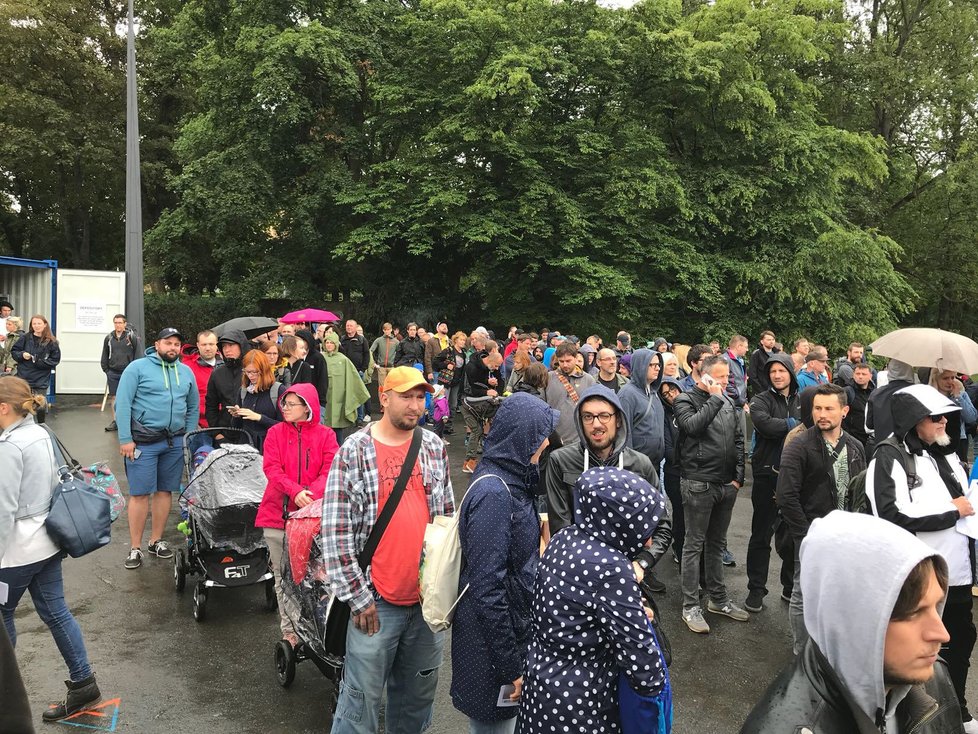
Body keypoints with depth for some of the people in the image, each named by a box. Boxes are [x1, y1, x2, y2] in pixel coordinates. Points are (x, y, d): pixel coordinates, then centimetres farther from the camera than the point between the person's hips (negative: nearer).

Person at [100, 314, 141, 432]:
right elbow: (105, 356, 17)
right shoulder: (109, 338, 8)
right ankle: (115, 421, 14)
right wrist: (106, 369, 10)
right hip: (113, 373, 4)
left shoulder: (132, 337, -5)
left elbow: (138, 354, -4)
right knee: (114, 397, 7)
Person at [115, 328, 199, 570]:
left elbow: (193, 407, 16)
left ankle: (156, 540, 23)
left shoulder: (186, 372, 11)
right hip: (143, 441, -4)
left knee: (165, 491, 10)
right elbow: (122, 403, -8)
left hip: (175, 442, 4)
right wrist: (125, 439, -12)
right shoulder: (138, 368, -3)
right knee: (140, 494, -2)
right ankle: (135, 547, 8)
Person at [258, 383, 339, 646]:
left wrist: (311, 494, -25)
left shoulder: (325, 435, 1)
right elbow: (271, 468, -7)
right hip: (278, 514, 1)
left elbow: (330, 471, -7)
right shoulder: (276, 432, 4)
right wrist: (295, 491, -23)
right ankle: (288, 630, 20)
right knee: (283, 575, 8)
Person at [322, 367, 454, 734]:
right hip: (376, 600, -4)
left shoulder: (434, 446, 5)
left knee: (419, 692, 17)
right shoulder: (353, 451, -8)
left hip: (429, 596, 4)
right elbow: (336, 531, -10)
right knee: (362, 696, 6)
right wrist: (357, 597, -11)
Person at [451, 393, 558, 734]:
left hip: (516, 626, 9)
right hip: (493, 641, -9)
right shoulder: (493, 493, -26)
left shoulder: (510, 480, 3)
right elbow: (486, 588, -26)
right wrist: (510, 667, -21)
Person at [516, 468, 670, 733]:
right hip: (576, 702, -7)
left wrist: (631, 611, 7)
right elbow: (637, 651, -23)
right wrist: (654, 684, -5)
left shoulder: (564, 539, -4)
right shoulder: (609, 567, -29)